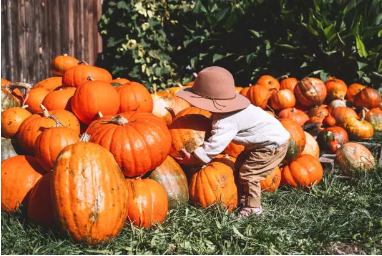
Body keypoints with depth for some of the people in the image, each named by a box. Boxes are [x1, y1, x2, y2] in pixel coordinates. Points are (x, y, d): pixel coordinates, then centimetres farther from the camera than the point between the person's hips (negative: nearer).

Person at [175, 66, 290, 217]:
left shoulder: (227, 121, -31)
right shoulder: (224, 110, 0)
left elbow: (214, 146, -31)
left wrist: (192, 159, -21)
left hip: (273, 144, -11)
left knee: (248, 174, -8)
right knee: (240, 166, 16)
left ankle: (253, 208, 6)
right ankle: (242, 199, 25)